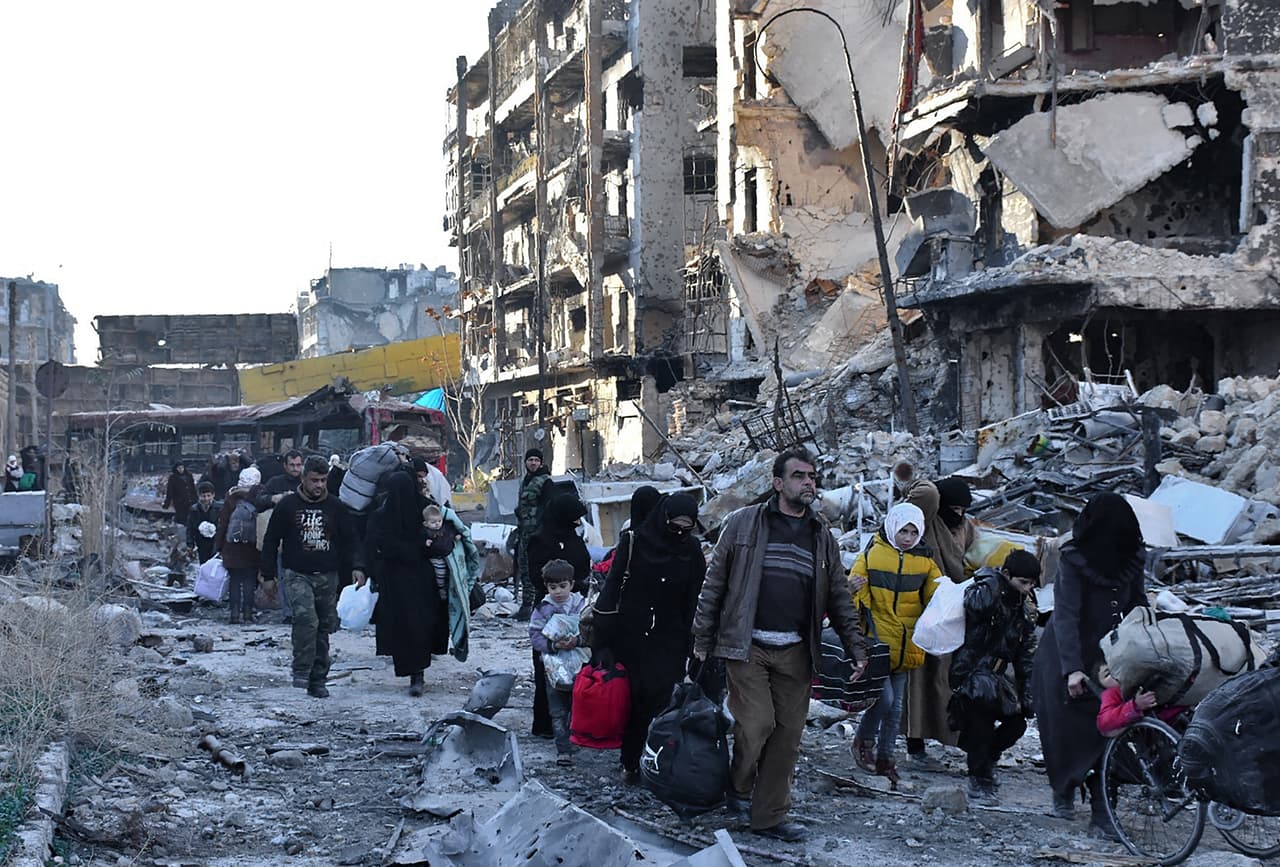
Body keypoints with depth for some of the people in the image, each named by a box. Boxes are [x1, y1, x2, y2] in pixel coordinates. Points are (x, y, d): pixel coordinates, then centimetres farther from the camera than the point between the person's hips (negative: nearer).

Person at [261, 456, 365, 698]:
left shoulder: (335, 507, 8)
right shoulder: (287, 505, 2)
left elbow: (349, 540, 13)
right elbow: (271, 541, 7)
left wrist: (356, 567, -2)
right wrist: (268, 575, 5)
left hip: (327, 577, 3)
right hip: (297, 575, -3)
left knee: (324, 627, 5)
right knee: (306, 618, -24)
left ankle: (317, 680, 14)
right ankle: (301, 671, -16)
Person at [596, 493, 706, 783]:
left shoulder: (692, 549, 4)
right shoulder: (635, 540, -3)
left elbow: (695, 600, 7)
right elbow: (612, 585, -2)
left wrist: (694, 644, 2)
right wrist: (603, 634, -5)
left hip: (669, 641, 1)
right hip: (630, 637, -1)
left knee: (662, 699, -10)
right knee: (631, 698, 0)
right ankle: (631, 762, 11)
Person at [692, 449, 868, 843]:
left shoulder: (822, 537, 13)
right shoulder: (743, 523, 1)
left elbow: (840, 599, 16)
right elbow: (714, 584, 2)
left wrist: (857, 648, 7)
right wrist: (702, 640, -2)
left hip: (795, 652, 4)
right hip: (747, 646, -4)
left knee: (788, 734, 3)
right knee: (757, 723, -12)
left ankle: (770, 814, 14)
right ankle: (738, 787, 16)